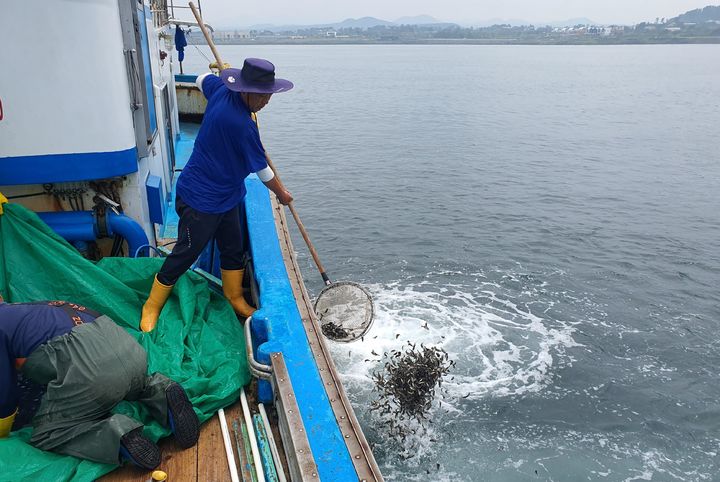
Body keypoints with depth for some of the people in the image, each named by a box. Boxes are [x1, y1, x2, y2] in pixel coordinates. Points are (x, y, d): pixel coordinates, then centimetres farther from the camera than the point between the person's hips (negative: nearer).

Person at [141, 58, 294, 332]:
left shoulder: (222, 90, -5)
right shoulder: (242, 125, -30)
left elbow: (202, 79, 21)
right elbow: (262, 171, -17)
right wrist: (281, 194, 0)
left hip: (228, 196, 10)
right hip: (201, 199, -10)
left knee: (233, 250, 17)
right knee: (185, 255, 3)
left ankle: (236, 299, 35)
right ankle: (152, 308, 21)